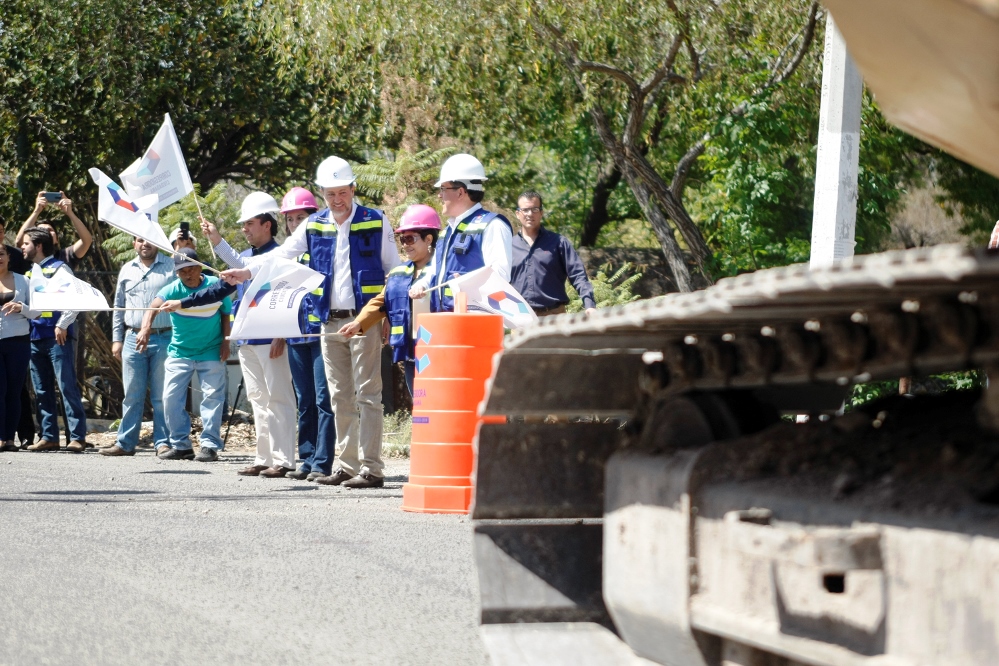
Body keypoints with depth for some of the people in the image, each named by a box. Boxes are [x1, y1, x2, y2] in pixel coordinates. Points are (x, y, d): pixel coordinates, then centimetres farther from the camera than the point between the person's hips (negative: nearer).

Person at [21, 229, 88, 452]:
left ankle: (77, 436, -11)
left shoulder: (59, 268, -3)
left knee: (67, 387, -9)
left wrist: (62, 325, -16)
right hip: (35, 338, 8)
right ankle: (49, 437, 10)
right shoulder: (30, 273, 18)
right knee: (42, 391, 7)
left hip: (56, 337, -8)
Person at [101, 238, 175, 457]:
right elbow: (118, 306, 18)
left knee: (162, 396, 0)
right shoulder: (127, 271, 14)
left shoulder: (171, 266, 3)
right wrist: (116, 339, 12)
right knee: (132, 396, 6)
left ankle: (163, 442, 4)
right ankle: (125, 443, 9)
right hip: (133, 338, 3)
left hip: (163, 339, -3)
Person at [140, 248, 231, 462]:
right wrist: (146, 328, -51)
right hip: (179, 353, 1)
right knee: (171, 398, -1)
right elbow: (153, 307, -30)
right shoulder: (172, 290, -12)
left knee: (212, 398, -3)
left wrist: (226, 342, -7)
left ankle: (210, 445, 3)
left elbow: (226, 314, 4)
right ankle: (180, 445, 10)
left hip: (211, 353, -1)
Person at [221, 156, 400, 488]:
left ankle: (372, 469, -8)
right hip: (330, 323, 5)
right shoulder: (314, 226, 10)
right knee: (340, 398, 8)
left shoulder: (375, 223, 0)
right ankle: (346, 466, 13)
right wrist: (246, 272, -5)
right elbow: (282, 255, 9)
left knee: (367, 395, -8)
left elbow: (393, 271, 2)